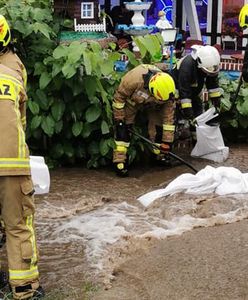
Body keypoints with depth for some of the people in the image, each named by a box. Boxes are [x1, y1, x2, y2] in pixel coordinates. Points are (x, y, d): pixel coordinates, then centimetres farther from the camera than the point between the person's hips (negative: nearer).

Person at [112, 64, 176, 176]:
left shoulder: (166, 89, -32)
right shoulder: (134, 78, -44)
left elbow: (169, 117, -23)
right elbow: (119, 95, -26)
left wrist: (167, 141, -21)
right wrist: (118, 118, -21)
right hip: (130, 100, -3)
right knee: (122, 129, -15)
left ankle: (160, 156, 16)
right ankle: (119, 161, -11)